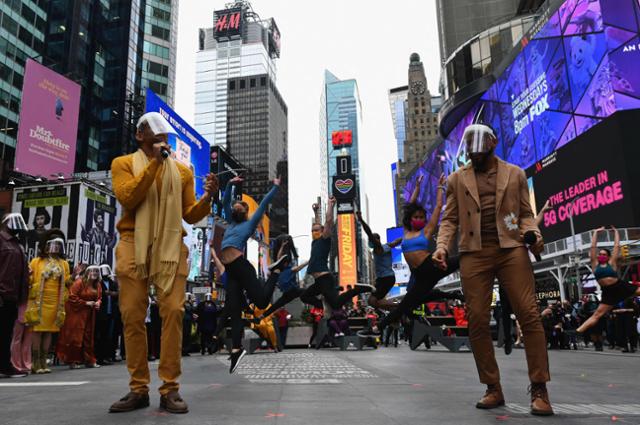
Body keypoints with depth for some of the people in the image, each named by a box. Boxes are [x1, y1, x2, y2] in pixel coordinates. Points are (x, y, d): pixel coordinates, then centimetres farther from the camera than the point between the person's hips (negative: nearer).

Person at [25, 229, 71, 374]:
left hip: (56, 303, 3)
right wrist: (28, 274, -18)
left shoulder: (64, 264, 14)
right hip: (39, 301, -3)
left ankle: (43, 362, 12)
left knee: (49, 331, 5)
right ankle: (36, 363, 4)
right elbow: (29, 281, 0)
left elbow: (66, 282, 11)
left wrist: (73, 276, -6)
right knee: (37, 330, -3)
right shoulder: (36, 261, 6)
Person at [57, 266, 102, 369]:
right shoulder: (79, 282, -13)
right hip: (77, 313, -6)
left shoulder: (98, 285, 7)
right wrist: (86, 303, -17)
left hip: (89, 315, 6)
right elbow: (72, 297, -16)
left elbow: (99, 297, 18)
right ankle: (72, 361, 7)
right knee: (75, 337, -3)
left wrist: (98, 303, -5)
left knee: (88, 336, 10)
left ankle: (89, 360, 18)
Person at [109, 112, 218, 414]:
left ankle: (170, 389, -4)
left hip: (170, 246, 1)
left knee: (173, 311, -10)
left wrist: (207, 198, -7)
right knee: (132, 315, -1)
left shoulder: (182, 170, 17)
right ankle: (139, 389, 9)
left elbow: (190, 215, 12)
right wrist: (154, 162, -9)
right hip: (133, 245, -1)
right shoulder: (123, 163, 12)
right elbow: (127, 198, -8)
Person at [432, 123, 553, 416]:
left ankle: (539, 389, 2)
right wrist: (442, 246, -6)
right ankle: (493, 389, 12)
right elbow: (450, 219, 11)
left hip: (511, 249, 0)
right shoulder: (457, 179, 16)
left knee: (529, 315, -9)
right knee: (477, 321, -1)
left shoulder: (515, 174, 16)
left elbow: (525, 213, 14)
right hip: (474, 254, 1)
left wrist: (533, 235, -7)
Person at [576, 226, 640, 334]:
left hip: (621, 286, 0)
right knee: (597, 314, -4)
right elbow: (593, 247, 5)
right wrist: (596, 232, 10)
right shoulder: (595, 264, 6)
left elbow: (617, 246, 8)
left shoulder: (612, 263, 5)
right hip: (608, 292, 0)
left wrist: (616, 232, 16)